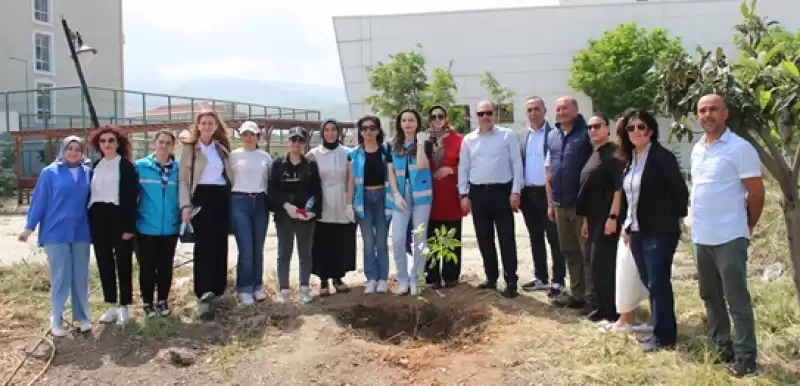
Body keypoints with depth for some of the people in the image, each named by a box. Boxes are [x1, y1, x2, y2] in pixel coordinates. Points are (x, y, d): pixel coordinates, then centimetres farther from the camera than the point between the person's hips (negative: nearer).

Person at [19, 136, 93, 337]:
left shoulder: (87, 172, 4)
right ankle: (56, 320, 13)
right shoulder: (50, 172, -2)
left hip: (81, 232, 2)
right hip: (56, 232, -2)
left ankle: (82, 316, 19)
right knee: (60, 277, 1)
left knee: (81, 276, 7)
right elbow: (39, 200, -2)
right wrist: (29, 227, -3)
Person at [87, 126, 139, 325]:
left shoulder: (126, 165, -4)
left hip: (118, 218, -6)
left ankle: (124, 307, 10)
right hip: (98, 219, 6)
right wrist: (89, 221, 5)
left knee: (123, 264, 2)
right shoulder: (95, 166, 13)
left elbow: (132, 196, -9)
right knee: (104, 264, 9)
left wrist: (129, 226, -16)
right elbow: (90, 194, 13)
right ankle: (112, 306, 19)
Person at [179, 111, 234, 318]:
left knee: (220, 244, 6)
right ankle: (203, 294, -15)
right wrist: (185, 205, -13)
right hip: (201, 197, -4)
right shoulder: (190, 147, 2)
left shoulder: (222, 148, 14)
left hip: (222, 197, 4)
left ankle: (216, 288, 19)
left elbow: (230, 174, 17)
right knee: (204, 244, -12)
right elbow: (183, 178, -3)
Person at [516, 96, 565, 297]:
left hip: (549, 192, -5)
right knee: (535, 238, 13)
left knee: (554, 239, 1)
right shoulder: (520, 136, 10)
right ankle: (541, 278, 23)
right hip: (528, 193, 5)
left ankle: (557, 281, 7)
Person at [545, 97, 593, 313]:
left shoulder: (587, 133, -8)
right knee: (569, 252, 13)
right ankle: (577, 294, 24)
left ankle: (592, 297, 8)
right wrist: (550, 203, 14)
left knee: (587, 252, 0)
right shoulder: (552, 137, 12)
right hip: (560, 204, 7)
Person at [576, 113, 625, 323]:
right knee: (597, 264, 12)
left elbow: (619, 187, -19)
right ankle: (604, 307, 21)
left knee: (606, 263, -5)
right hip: (594, 219, 9)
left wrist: (613, 217, -24)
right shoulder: (593, 155, 16)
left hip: (607, 219, -9)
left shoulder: (615, 153, -10)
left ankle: (613, 310, 5)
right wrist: (586, 220, 19)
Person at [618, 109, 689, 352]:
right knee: (649, 283, 13)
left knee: (658, 283, -2)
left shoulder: (662, 156, -13)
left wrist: (676, 218, -4)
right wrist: (626, 224, 13)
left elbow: (680, 190, -13)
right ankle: (659, 330, 24)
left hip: (660, 231, -8)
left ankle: (664, 336, 9)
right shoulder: (630, 159, 11)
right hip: (637, 232, 8)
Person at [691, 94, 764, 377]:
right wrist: (699, 226, 15)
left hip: (729, 238, -7)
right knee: (710, 296, 16)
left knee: (737, 300, -1)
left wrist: (746, 227, 3)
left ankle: (745, 356, 9)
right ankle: (722, 347, 29)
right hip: (701, 237, 7)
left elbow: (756, 194, -8)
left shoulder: (740, 148, -12)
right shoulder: (697, 149, 10)